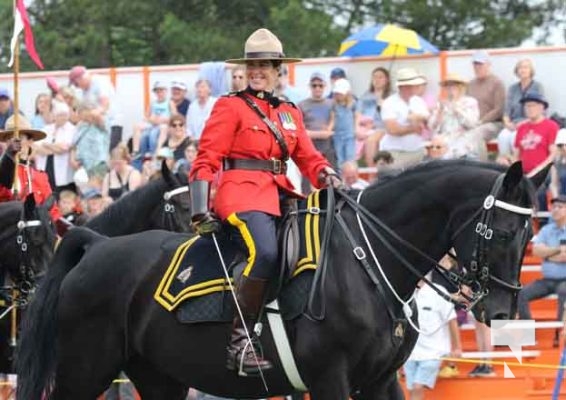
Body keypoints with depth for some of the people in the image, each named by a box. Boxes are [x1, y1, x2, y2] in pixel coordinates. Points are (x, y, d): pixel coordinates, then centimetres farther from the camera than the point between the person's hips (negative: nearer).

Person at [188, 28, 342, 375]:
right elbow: (206, 160, -2)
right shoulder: (231, 107, 3)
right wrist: (201, 210, -12)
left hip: (280, 194, 7)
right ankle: (240, 340, -30)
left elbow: (309, 158, 17)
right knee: (265, 252, -33)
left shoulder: (290, 113, 21)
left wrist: (329, 176, -6)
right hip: (242, 193, -7)